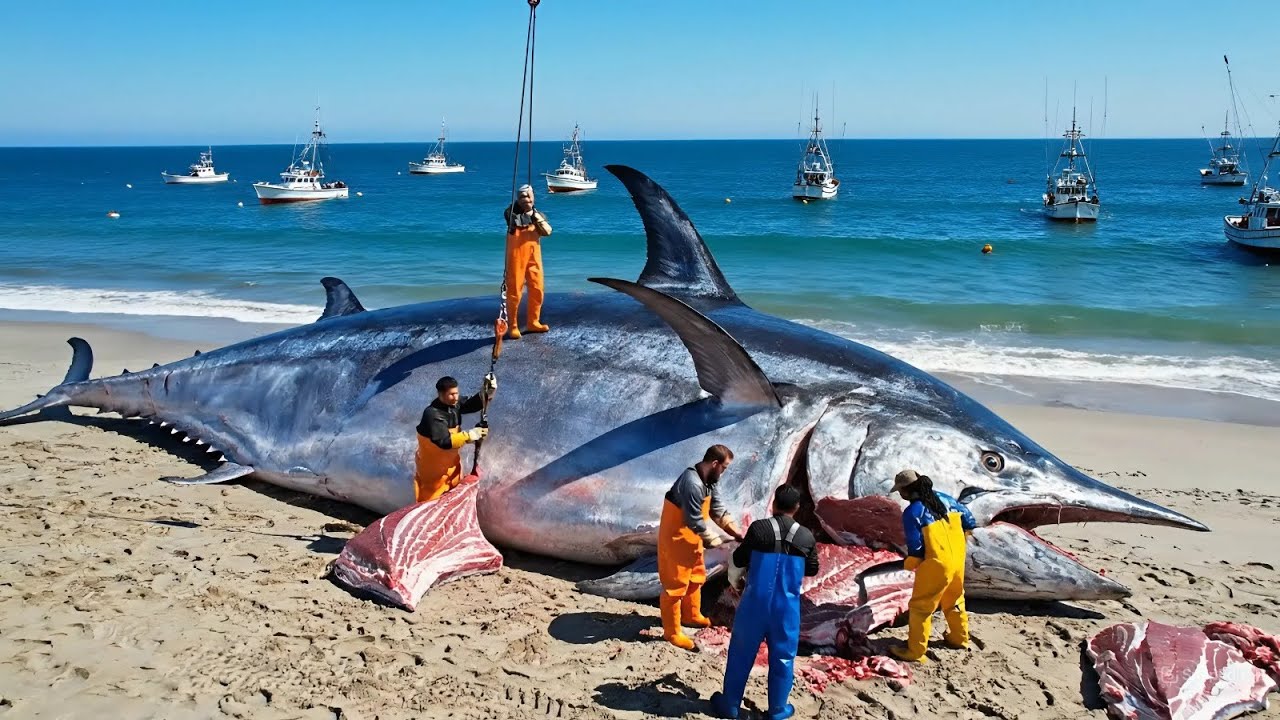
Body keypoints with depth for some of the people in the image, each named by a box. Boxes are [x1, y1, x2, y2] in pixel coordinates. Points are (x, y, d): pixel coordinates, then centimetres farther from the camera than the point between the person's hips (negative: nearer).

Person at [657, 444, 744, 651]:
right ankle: (672, 632, 13)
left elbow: (717, 510, 7)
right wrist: (717, 541, -16)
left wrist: (737, 532, 0)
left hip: (692, 538, 10)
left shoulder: (710, 480, 0)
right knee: (675, 585, 1)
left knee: (696, 577, 24)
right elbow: (696, 522, -28)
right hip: (676, 539, -10)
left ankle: (692, 615, 44)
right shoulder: (692, 484, -32)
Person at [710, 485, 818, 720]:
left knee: (741, 653, 13)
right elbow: (812, 569, 9)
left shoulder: (759, 528, -11)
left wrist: (734, 579, 19)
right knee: (782, 657, 15)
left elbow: (738, 559, -1)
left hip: (755, 602, -1)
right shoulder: (806, 537, -5)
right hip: (787, 606, 1)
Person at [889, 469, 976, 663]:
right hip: (958, 560, 7)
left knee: (920, 607, 5)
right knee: (954, 599, 27)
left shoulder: (912, 512, -17)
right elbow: (968, 519, 11)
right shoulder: (943, 498, 3)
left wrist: (909, 564, 1)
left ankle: (915, 652, 9)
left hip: (935, 565, -7)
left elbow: (915, 548, -18)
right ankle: (960, 638, 44)